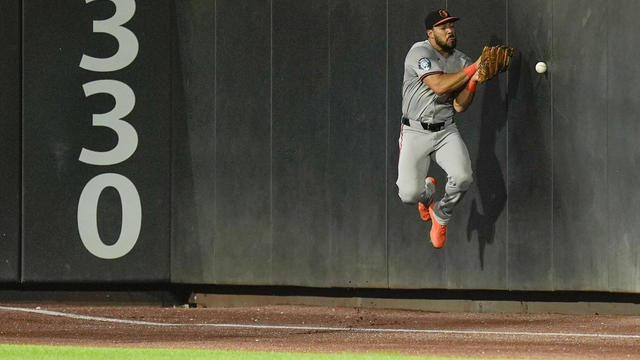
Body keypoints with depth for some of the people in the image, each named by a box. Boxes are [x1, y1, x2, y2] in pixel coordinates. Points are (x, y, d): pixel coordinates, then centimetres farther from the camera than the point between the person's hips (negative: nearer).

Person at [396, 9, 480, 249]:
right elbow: (440, 85, -25)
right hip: (415, 132, -4)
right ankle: (427, 191, 24)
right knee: (409, 195, -18)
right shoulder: (420, 52, -11)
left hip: (446, 132, 4)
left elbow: (460, 106, 1)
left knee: (463, 178, -25)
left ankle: (441, 216, 9)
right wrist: (473, 68, -21)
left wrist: (474, 80, -15)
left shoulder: (462, 62, 7)